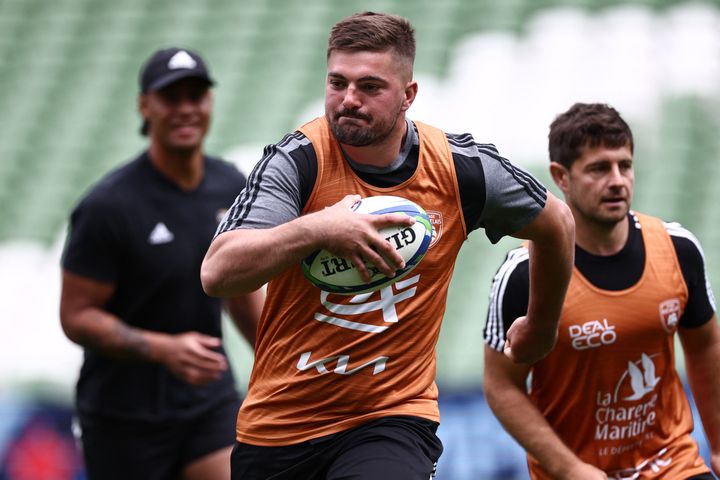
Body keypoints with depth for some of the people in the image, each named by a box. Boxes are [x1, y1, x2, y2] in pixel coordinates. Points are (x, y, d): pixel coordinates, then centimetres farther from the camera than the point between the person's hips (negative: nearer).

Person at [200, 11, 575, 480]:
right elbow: (217, 273, -23)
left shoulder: (460, 168, -6)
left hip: (393, 420, -1)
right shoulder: (297, 160, -12)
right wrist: (315, 229, -36)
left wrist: (542, 328, 25)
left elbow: (556, 224, 14)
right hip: (276, 421, 1)